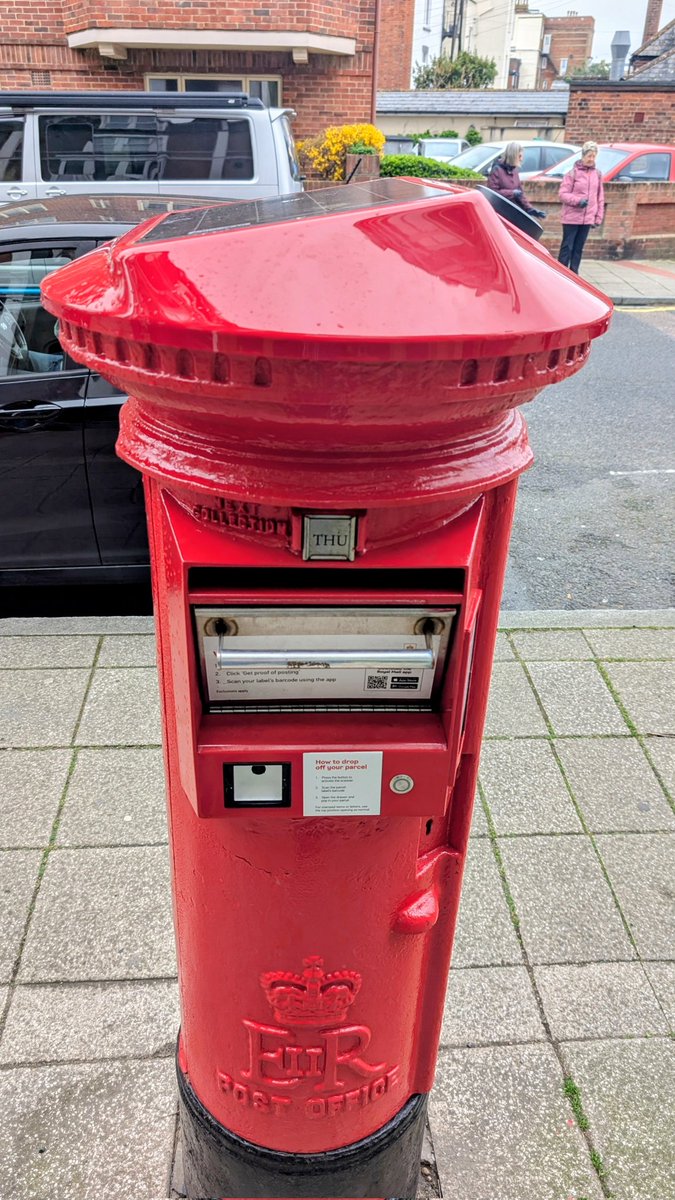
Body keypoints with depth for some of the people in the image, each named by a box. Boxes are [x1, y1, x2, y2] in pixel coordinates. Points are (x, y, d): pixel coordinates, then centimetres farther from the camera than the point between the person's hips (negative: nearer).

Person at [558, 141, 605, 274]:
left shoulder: (597, 174, 9)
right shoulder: (573, 173, -5)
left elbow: (600, 197, 13)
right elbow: (563, 194, -7)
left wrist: (599, 217, 9)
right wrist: (578, 200, -22)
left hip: (588, 218, 4)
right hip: (571, 217, -4)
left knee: (579, 248, 9)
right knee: (567, 247, -3)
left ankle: (573, 273, 15)